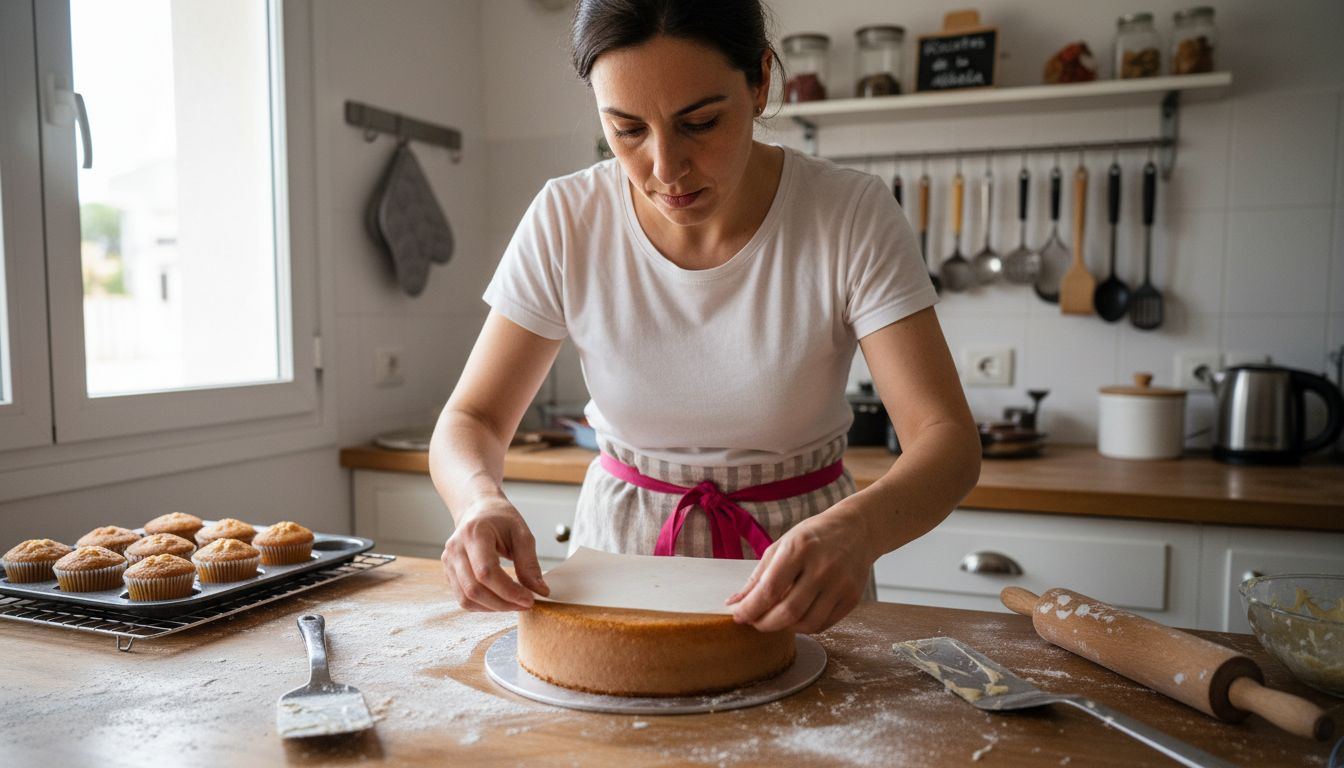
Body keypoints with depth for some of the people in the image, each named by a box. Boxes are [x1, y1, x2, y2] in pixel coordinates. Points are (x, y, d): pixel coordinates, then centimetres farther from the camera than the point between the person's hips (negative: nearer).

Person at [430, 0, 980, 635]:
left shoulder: (850, 215, -17)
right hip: (621, 547, 2)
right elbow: (470, 420, -8)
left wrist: (856, 528, -43)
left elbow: (949, 439, -21)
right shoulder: (565, 220, -12)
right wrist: (481, 500, -31)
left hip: (800, 564, -1)